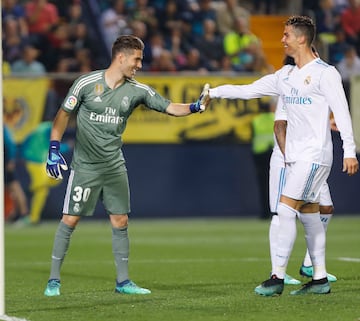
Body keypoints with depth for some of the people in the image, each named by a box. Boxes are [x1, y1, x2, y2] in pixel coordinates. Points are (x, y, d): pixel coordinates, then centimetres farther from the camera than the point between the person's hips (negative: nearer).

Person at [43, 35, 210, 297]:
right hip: (85, 165, -4)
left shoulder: (137, 91, 1)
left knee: (120, 221, 4)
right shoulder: (86, 83, -9)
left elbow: (169, 107, 1)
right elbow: (64, 114, -2)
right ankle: (54, 280, 5)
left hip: (115, 167, 4)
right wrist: (54, 149, -7)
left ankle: (123, 281, 13)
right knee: (70, 220, -4)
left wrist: (195, 107, -16)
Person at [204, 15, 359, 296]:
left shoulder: (325, 73, -10)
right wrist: (214, 92, 11)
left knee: (286, 210, -12)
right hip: (295, 156, 8)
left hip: (315, 154, -8)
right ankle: (320, 279, 13)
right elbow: (249, 90, 17)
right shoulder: (285, 76, 13)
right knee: (309, 214, 8)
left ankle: (278, 278, -10)